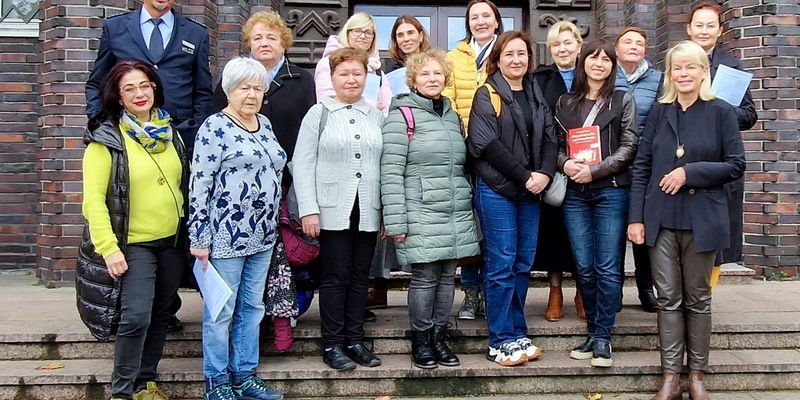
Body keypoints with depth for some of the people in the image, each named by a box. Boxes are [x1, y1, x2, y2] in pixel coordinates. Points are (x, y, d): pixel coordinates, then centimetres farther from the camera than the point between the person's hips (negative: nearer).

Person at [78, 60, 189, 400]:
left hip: (173, 242, 5)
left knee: (159, 316, 13)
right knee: (136, 317, -14)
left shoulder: (170, 134, 8)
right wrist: (108, 248, -18)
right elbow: (93, 199, -12)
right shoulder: (106, 139, -9)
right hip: (132, 245, -5)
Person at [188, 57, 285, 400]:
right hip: (226, 237, -7)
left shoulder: (264, 124, 11)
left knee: (252, 307, 14)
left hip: (262, 235, 7)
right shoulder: (214, 127, -10)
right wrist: (199, 239, -15)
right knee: (221, 311, 4)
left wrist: (273, 226, 17)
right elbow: (199, 185, -13)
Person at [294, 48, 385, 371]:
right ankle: (333, 345, 10)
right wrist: (308, 210, -10)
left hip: (368, 212, 4)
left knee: (360, 276, 9)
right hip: (332, 210, -3)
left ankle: (355, 340, 19)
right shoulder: (319, 113, 2)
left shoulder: (376, 116, 13)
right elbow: (303, 163, -3)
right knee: (335, 277, 1)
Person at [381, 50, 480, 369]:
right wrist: (396, 221, -14)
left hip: (457, 214, 6)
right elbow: (391, 172, -9)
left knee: (447, 276, 8)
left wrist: (469, 204, 18)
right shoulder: (402, 115, -4)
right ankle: (421, 341, 12)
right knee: (425, 277, -2)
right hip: (422, 216, -6)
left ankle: (439, 337, 20)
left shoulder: (453, 116, 17)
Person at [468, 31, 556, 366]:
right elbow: (485, 143, -13)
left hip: (531, 190, 6)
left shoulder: (535, 94, 16)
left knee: (523, 264, 8)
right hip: (497, 190, -6)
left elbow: (549, 138, 9)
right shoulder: (487, 95, -3)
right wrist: (524, 176, -14)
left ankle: (516, 334, 18)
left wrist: (544, 173, -9)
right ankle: (502, 340, 6)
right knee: (502, 265, -3)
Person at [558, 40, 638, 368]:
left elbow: (628, 147, -2)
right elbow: (557, 144, 14)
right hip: (575, 193, 3)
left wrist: (594, 170, -13)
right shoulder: (565, 103, 13)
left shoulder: (623, 100, 5)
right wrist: (565, 164, -8)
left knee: (607, 268, -2)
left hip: (611, 191, -3)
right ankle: (593, 332, 18)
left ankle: (602, 338, 6)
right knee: (584, 267, 6)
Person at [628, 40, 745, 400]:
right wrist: (636, 217, -1)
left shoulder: (721, 112, -1)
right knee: (668, 299, 5)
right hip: (661, 219, 2)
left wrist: (690, 172, -15)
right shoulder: (659, 112, 7)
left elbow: (735, 165, -3)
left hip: (702, 219, -2)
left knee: (697, 299, 9)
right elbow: (641, 167, 6)